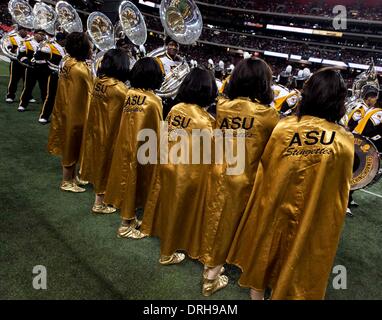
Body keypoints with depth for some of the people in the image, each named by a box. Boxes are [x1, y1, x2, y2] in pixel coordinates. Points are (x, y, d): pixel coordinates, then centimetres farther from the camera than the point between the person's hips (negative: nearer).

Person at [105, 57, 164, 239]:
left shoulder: (130, 94, 0)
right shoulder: (154, 101, -17)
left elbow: (126, 122, 6)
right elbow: (156, 133, -11)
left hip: (125, 145, 6)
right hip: (143, 150, -6)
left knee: (127, 180, 16)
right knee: (134, 183, 5)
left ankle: (129, 218, 33)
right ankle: (126, 226, 19)